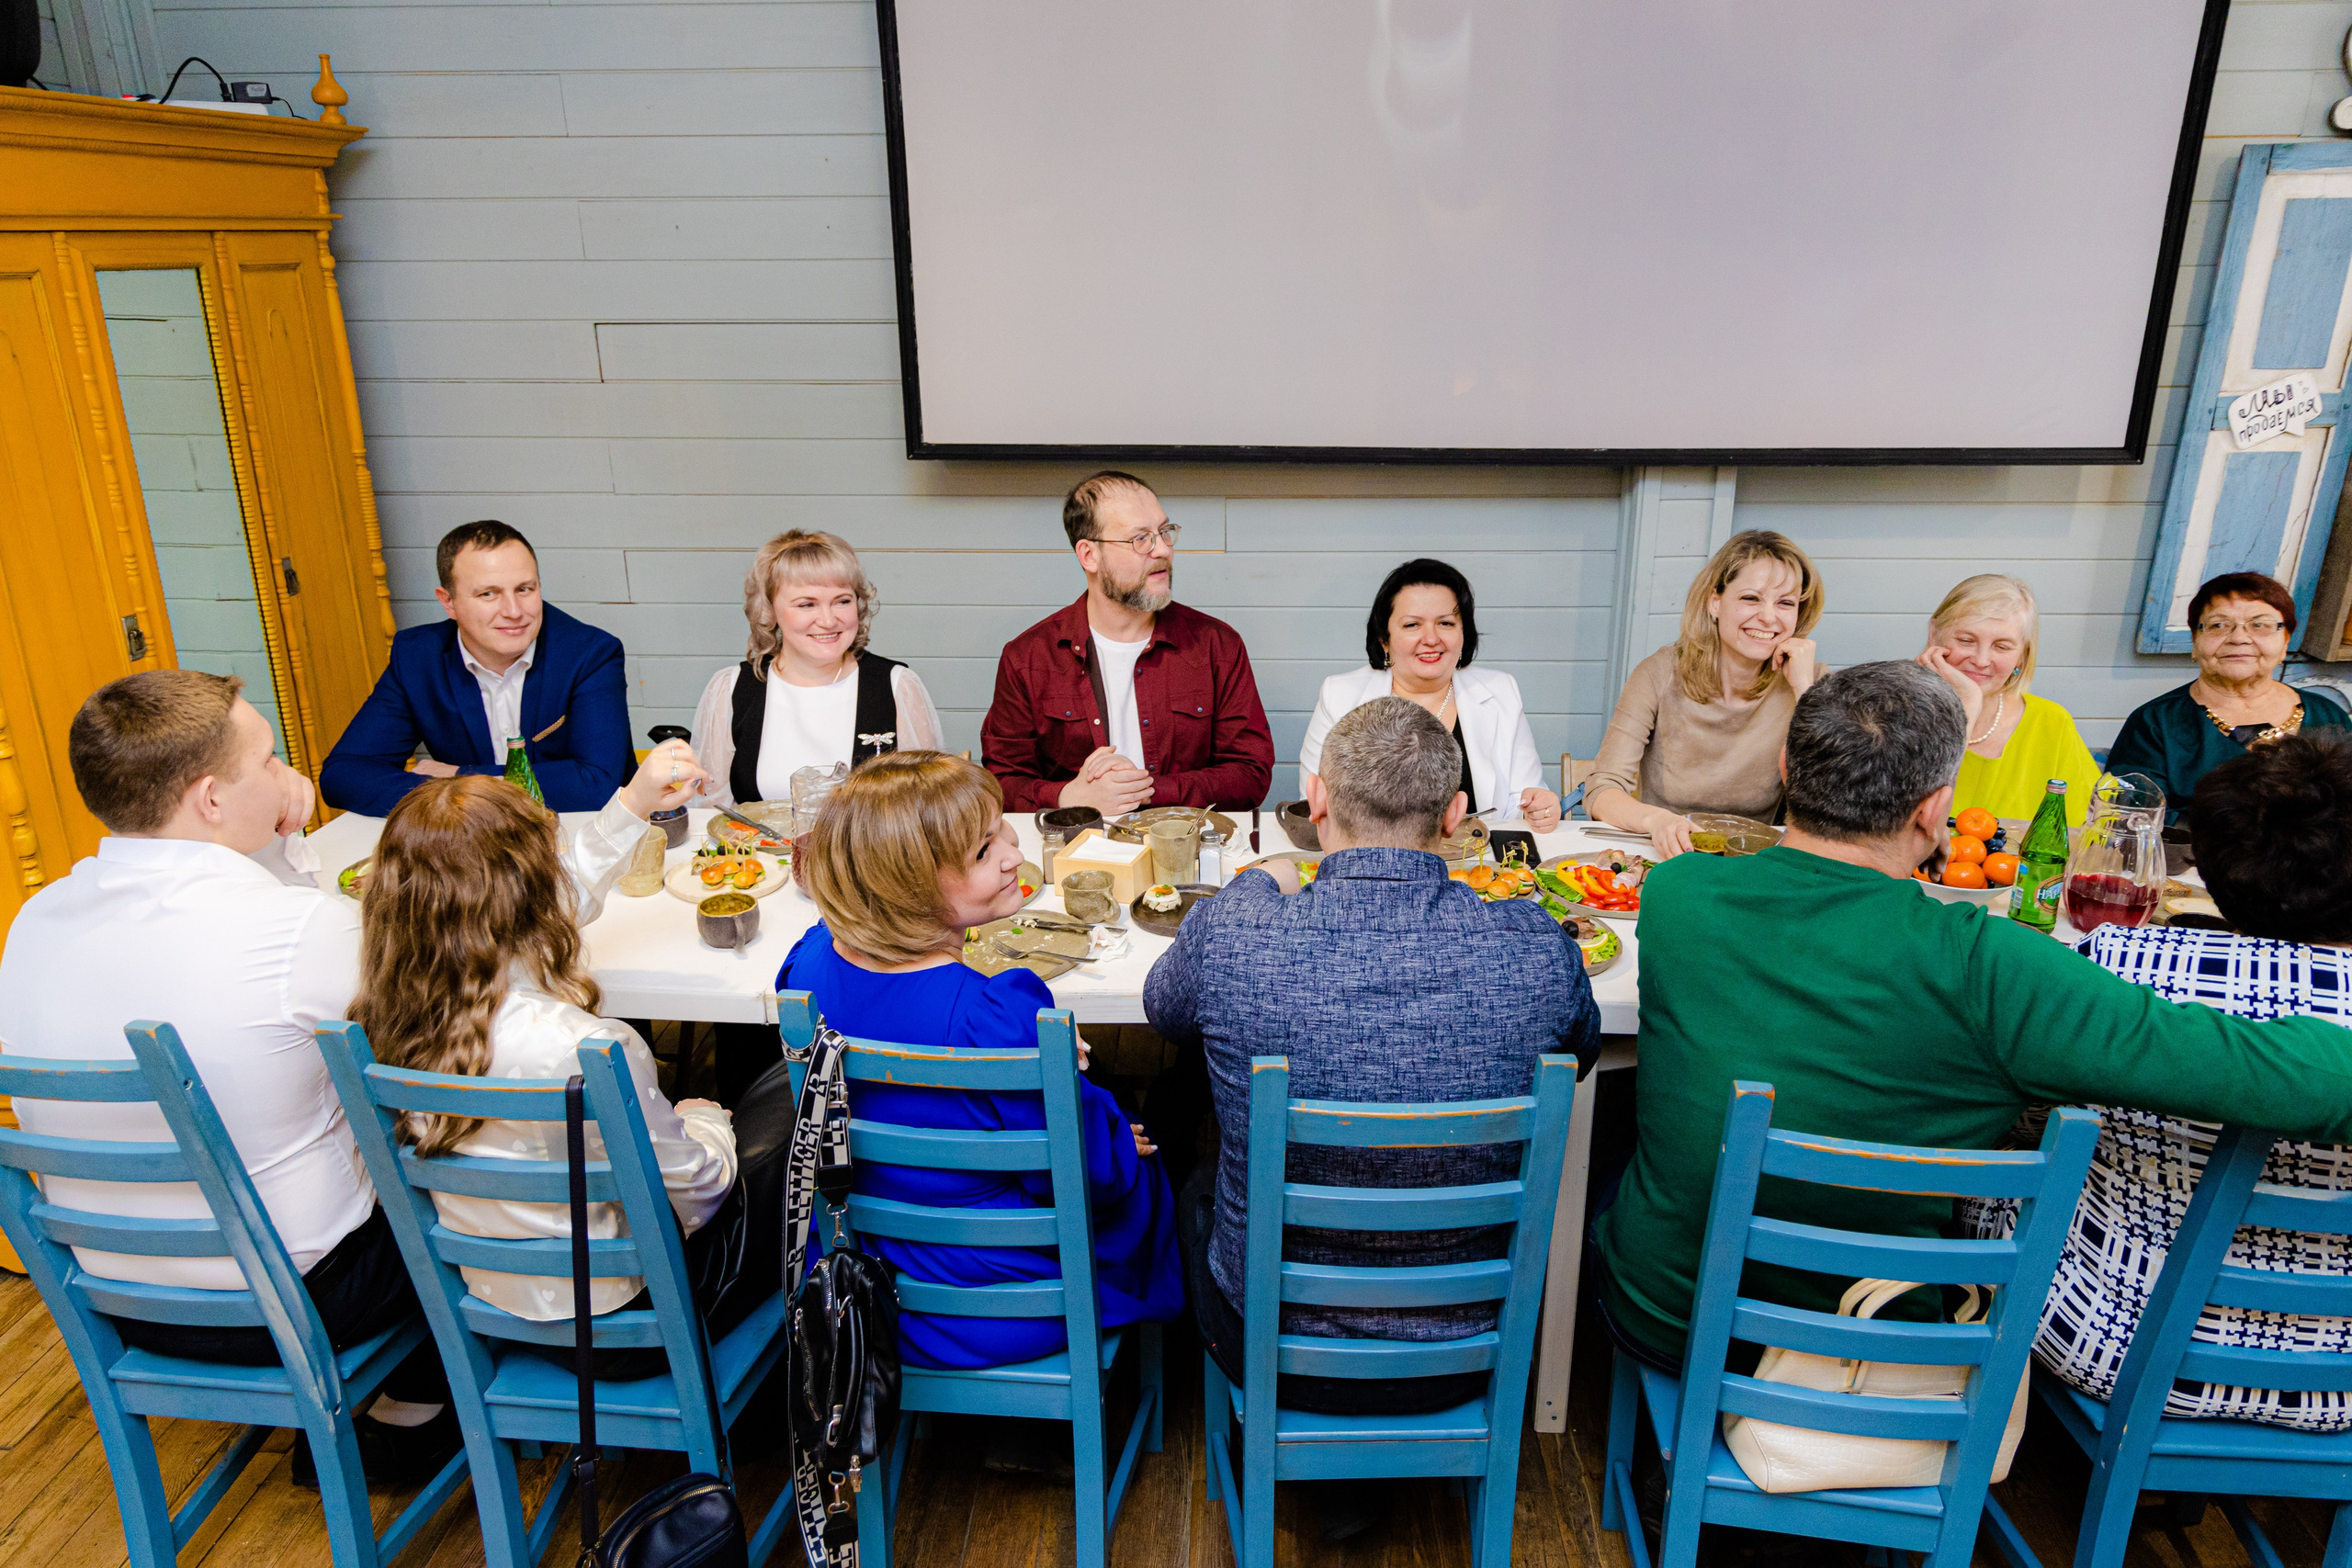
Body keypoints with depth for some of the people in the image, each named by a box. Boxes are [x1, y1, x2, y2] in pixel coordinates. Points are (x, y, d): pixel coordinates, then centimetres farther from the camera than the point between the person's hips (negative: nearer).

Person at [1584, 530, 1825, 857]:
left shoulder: (1809, 684, -3)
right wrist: (1656, 820, -33)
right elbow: (1602, 791, -12)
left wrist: (1803, 689, -15)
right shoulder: (1661, 674, -7)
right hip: (1657, 858, 0)